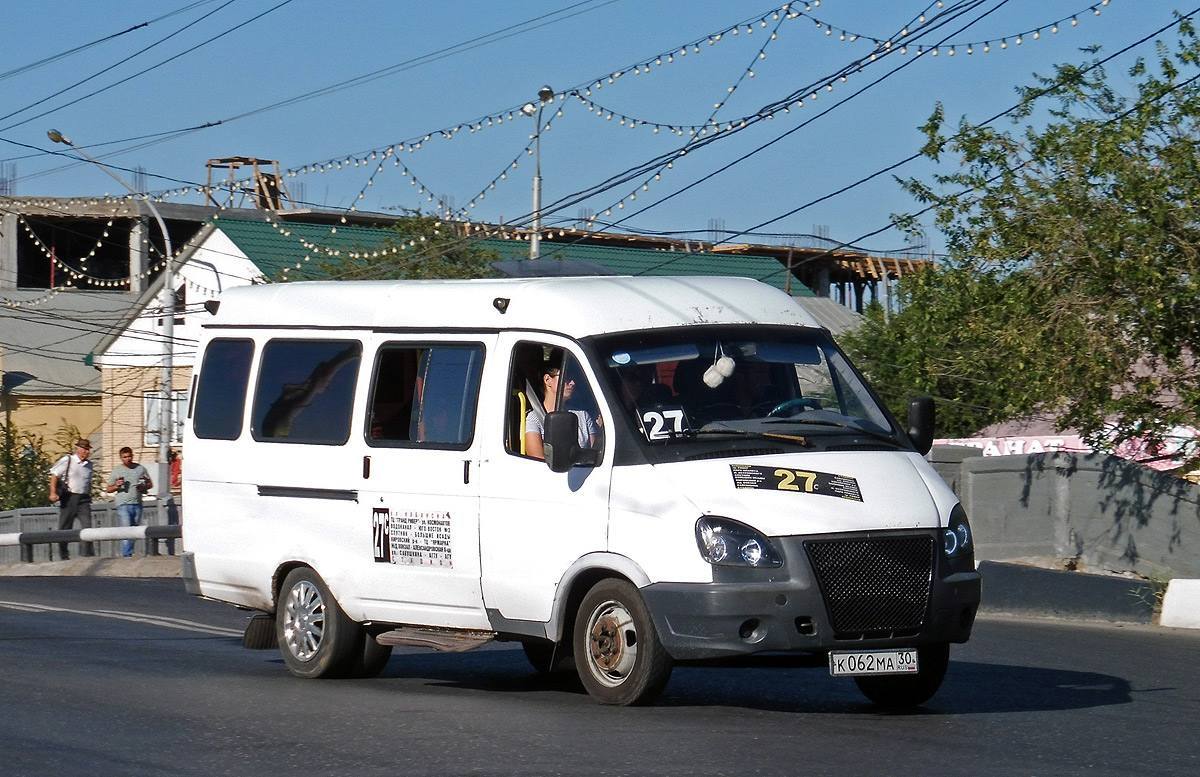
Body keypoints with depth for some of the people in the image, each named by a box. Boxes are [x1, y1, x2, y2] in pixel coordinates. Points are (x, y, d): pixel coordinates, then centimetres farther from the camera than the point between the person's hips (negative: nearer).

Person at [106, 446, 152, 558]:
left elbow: (150, 483, 18)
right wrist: (116, 486, -12)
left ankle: (129, 553, 17)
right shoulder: (116, 471, 5)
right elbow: (108, 489, 10)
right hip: (123, 505, -4)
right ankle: (127, 554, -18)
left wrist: (144, 487, -4)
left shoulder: (140, 469, 11)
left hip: (137, 504, 4)